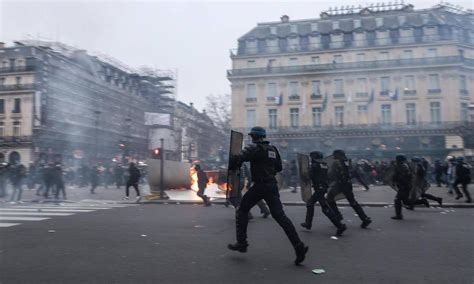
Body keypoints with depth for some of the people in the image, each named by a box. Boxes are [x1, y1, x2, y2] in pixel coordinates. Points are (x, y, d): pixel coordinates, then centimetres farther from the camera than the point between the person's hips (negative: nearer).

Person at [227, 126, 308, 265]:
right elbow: (279, 167, 21)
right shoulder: (273, 149, 15)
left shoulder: (253, 148, -6)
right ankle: (299, 246, -8)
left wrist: (232, 166, 3)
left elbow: (237, 159, -17)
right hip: (272, 185, 6)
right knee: (279, 215, 2)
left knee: (242, 210, 12)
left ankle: (241, 243, 11)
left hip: (259, 186, -6)